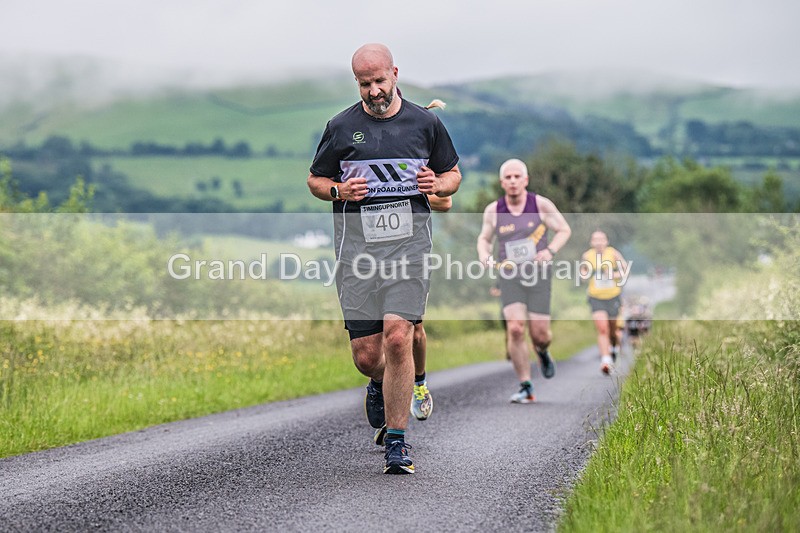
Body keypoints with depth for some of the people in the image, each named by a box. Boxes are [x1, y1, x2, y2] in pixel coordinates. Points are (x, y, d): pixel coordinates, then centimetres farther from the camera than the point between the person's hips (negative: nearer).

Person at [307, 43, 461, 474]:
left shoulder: (425, 123, 8)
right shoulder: (341, 127, 7)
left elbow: (453, 174, 19)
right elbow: (315, 180, 16)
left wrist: (438, 185, -4)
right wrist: (338, 190, -6)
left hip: (408, 242, -1)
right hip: (357, 245, 1)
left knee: (397, 336, -17)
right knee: (366, 354, -1)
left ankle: (397, 442, -7)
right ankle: (381, 383, 38)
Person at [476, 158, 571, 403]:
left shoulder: (541, 204, -3)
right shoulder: (493, 210, 2)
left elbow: (564, 230, 6)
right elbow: (484, 238, 18)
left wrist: (550, 250, -12)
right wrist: (485, 256, -4)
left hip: (538, 274, 0)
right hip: (509, 275, 1)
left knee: (540, 334, -2)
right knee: (515, 329, -17)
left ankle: (543, 352, 38)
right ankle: (525, 388, -7)